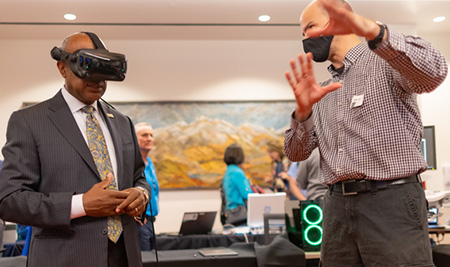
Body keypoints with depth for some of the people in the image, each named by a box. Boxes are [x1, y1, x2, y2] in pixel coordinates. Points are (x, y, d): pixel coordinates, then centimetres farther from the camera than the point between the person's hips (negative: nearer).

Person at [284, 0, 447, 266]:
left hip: (392, 201, -5)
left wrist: (371, 29, -36)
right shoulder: (323, 92, 17)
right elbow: (296, 153, 11)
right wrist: (303, 111, -9)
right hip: (337, 205, 6)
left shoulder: (386, 60, 0)